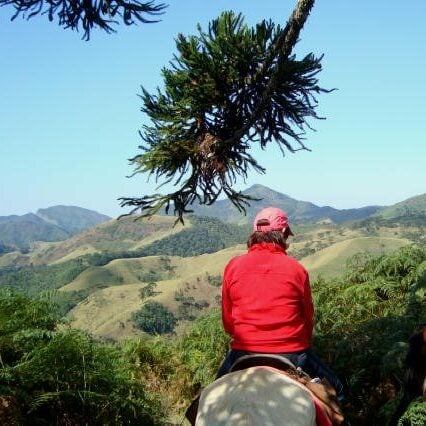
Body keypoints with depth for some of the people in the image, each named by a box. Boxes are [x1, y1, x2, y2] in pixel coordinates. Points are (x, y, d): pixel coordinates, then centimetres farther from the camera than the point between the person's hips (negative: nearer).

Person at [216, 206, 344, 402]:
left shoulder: (233, 267, -1)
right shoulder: (296, 269, -4)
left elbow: (228, 321, 6)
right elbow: (308, 318, 6)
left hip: (243, 353, 1)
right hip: (292, 355, -1)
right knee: (335, 392, 22)